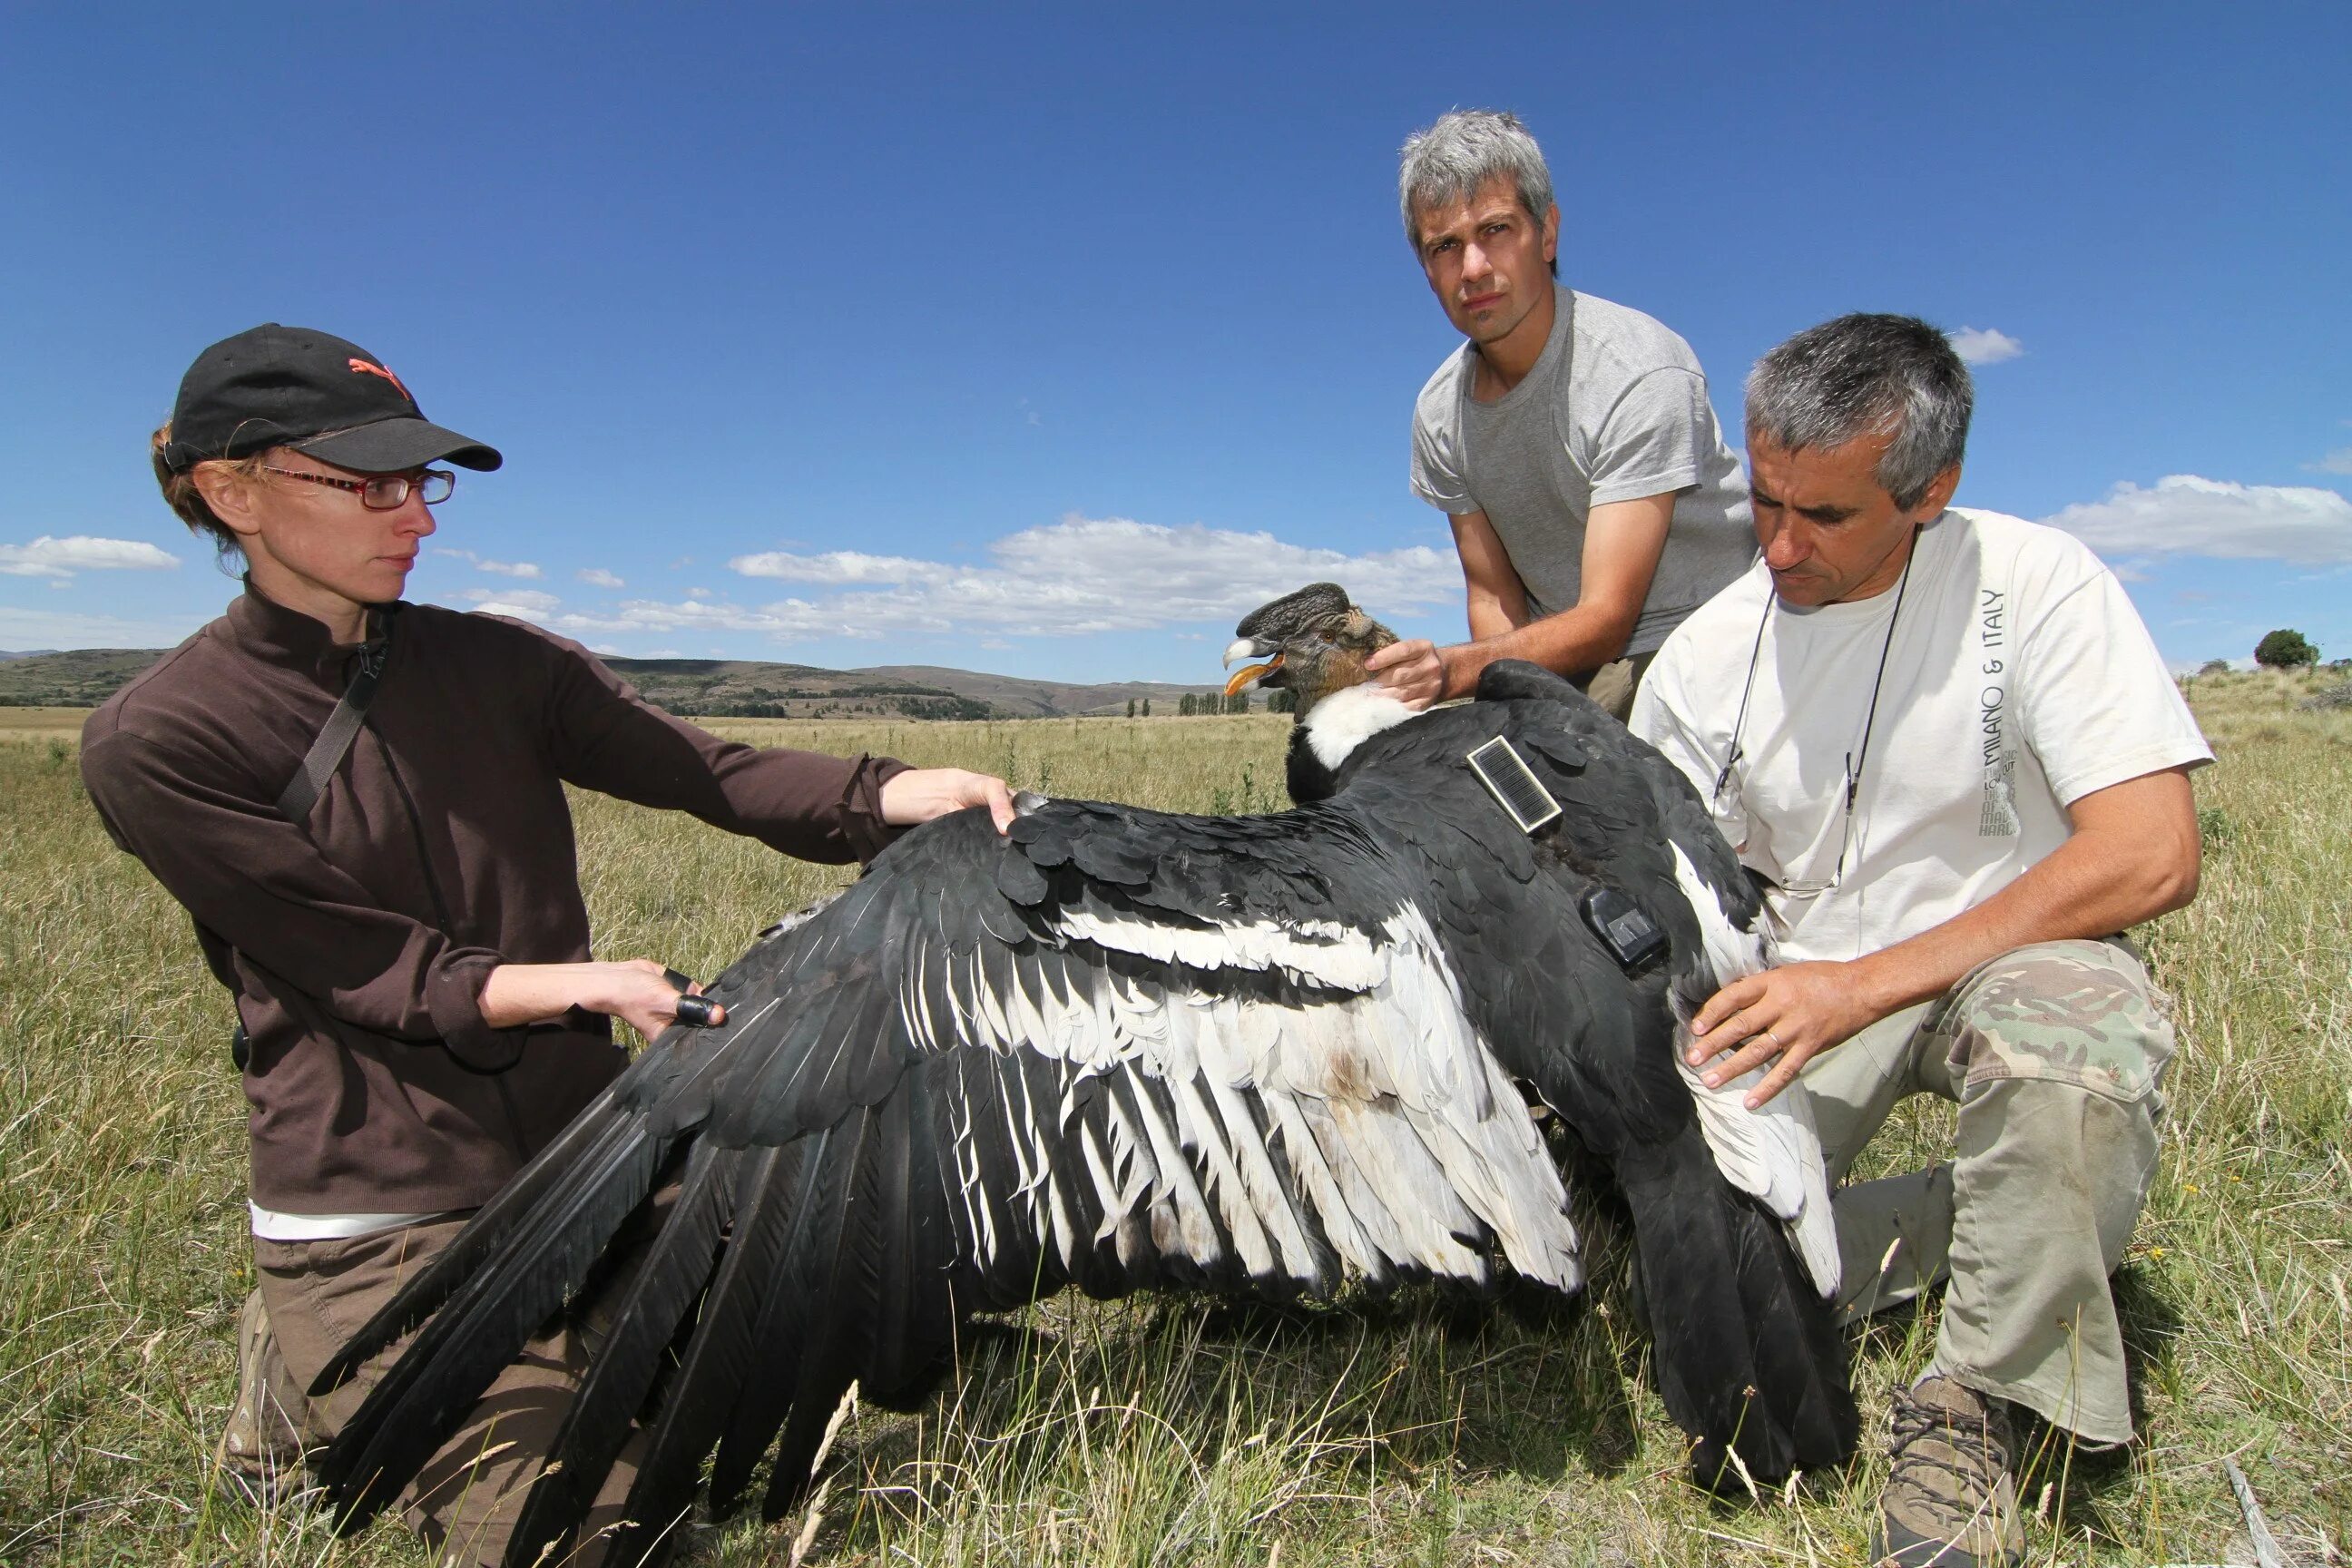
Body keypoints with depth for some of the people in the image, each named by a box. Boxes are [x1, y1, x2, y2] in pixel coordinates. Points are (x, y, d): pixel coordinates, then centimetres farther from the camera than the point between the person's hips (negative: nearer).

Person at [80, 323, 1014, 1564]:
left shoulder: (499, 666, 1)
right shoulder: (153, 745, -12)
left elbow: (711, 773, -9)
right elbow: (370, 971, -14)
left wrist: (891, 792, -25)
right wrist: (585, 984, -27)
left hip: (585, 1157, 5)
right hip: (375, 1221, -5)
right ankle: (304, 1384, 20)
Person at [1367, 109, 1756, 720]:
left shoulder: (1639, 373, -19)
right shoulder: (1440, 412, 1)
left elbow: (1606, 618, -23)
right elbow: (1495, 599, 5)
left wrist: (1455, 670, -39)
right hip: (1560, 658, 5)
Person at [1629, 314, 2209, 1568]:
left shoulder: (2033, 583, -13)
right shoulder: (1704, 659, -4)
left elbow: (2150, 857, -21)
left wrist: (1865, 985, -28)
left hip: (2017, 949, -2)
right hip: (1810, 986, 3)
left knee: (2071, 1052, -38)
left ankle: (1970, 1407, -13)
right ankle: (1964, 1227, 6)